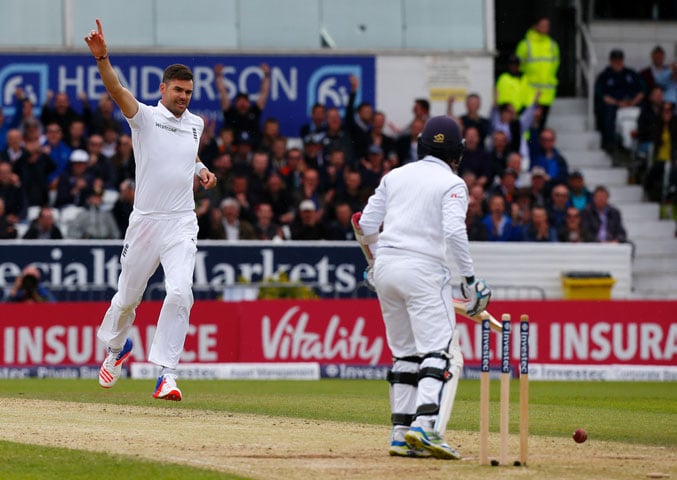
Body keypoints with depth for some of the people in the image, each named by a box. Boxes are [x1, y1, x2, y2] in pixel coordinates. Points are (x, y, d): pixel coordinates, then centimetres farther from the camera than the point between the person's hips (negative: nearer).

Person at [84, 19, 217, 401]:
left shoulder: (196, 124, 11)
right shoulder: (145, 117, -3)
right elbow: (117, 89, -22)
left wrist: (202, 170, 9)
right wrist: (102, 57, -40)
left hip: (182, 225, 2)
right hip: (145, 221, -2)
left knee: (180, 293, -17)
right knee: (128, 296, 12)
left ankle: (167, 374, -16)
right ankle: (116, 346, 43)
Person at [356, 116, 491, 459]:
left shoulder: (395, 176, 16)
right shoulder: (451, 184, -1)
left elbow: (366, 225, 14)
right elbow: (454, 231, -15)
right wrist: (470, 279, -11)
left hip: (386, 266, 6)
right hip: (423, 269, -6)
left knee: (405, 354, 14)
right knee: (442, 353, -10)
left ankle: (400, 433, 8)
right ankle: (425, 425, -28)